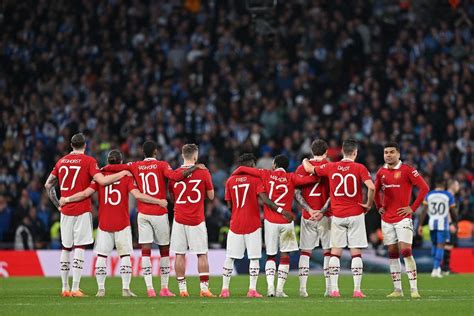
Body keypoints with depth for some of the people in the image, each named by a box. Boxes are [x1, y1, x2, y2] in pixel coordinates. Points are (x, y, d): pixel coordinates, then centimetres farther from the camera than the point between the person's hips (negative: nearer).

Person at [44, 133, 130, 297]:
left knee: (66, 248, 11)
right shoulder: (88, 161, -4)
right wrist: (122, 174, -2)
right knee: (79, 247, -5)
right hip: (82, 209, -5)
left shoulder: (61, 162, 11)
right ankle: (75, 288, -11)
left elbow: (48, 185, 15)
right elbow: (102, 180, -15)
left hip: (65, 210, 5)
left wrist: (57, 204, 23)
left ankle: (65, 288, 13)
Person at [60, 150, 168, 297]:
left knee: (101, 256, 6)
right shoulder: (127, 177, -3)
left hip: (104, 224, 1)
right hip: (122, 224, -1)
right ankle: (126, 289, -1)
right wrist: (159, 201, -7)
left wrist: (66, 200, 6)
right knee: (125, 255, 4)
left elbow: (85, 193, -5)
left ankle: (101, 289, 2)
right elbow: (138, 195, -14)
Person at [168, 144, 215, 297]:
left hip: (179, 220, 2)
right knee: (202, 254, 4)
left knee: (180, 254, 5)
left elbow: (172, 197, 11)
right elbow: (211, 196, 4)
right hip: (197, 220, -1)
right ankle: (204, 287, -1)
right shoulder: (203, 173, -5)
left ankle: (182, 288, 4)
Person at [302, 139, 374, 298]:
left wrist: (305, 161, 37)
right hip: (356, 215, -2)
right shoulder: (359, 168, -7)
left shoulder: (331, 167, 1)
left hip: (337, 215, 2)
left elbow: (309, 169, 15)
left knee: (335, 252, 8)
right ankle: (357, 289, -2)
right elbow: (371, 187, -20)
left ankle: (334, 289, 3)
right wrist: (369, 204, -4)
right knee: (356, 253, 2)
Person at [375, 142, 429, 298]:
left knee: (406, 251, -13)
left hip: (402, 218, -5)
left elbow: (424, 188, -10)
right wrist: (379, 207, 13)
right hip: (387, 219, 5)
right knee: (392, 254, 6)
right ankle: (397, 289, 10)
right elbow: (376, 190, 26)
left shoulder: (407, 170, -8)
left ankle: (414, 289, -11)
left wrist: (413, 208, -11)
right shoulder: (381, 172, 9)